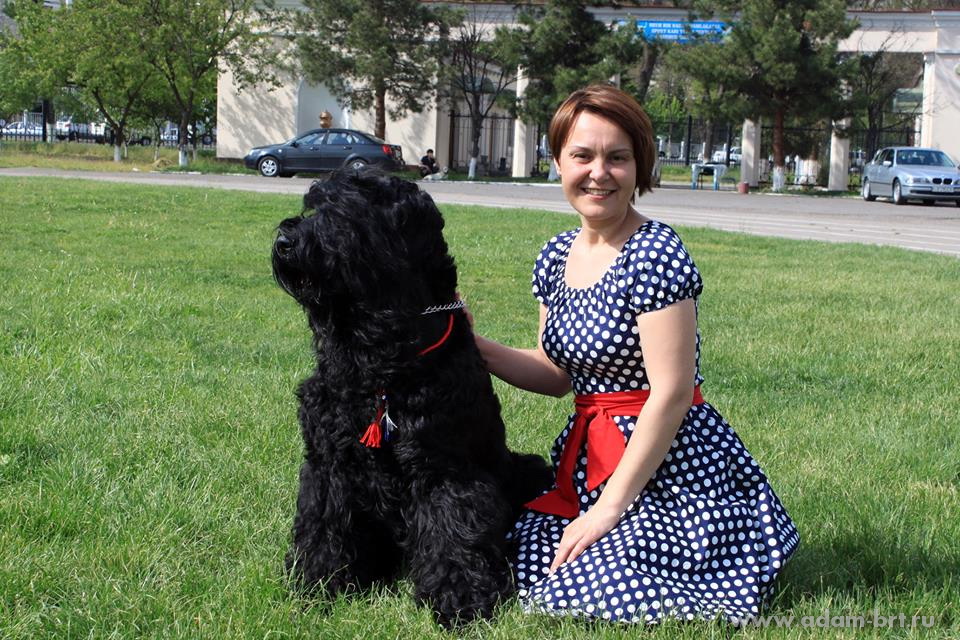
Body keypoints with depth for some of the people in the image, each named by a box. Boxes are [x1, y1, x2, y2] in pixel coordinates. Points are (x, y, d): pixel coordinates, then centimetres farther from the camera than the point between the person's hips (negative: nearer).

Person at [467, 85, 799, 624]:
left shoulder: (654, 254, -16)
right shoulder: (557, 256, 9)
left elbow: (671, 393, -19)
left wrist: (610, 507, -18)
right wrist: (473, 346, 2)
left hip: (668, 466, -7)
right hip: (587, 458, 7)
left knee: (590, 590, -22)